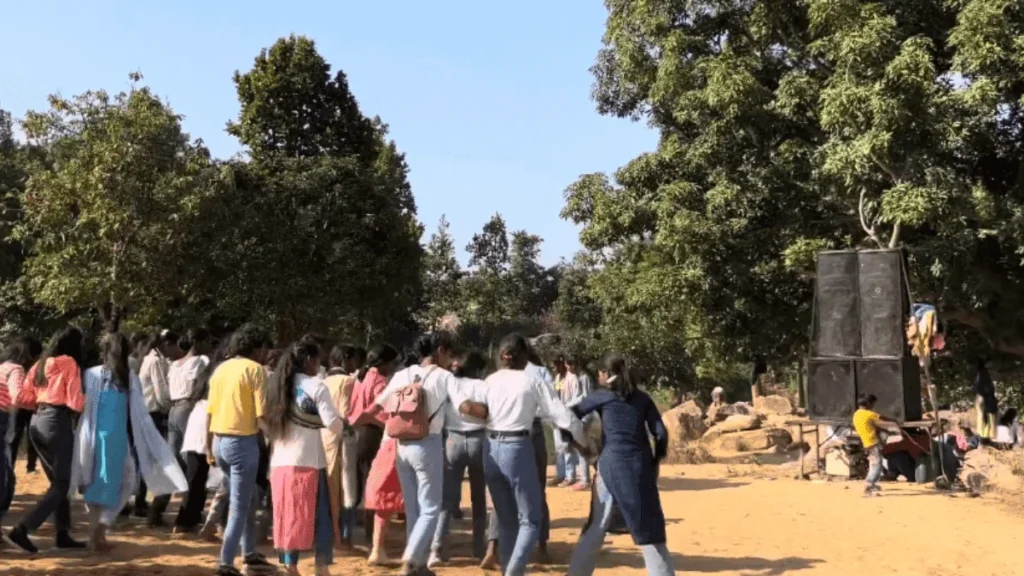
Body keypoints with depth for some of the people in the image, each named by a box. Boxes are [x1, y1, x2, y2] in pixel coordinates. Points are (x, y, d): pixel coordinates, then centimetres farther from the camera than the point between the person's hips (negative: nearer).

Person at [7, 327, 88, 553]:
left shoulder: (41, 364, 16)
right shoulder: (69, 363, -5)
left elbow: (25, 396, 11)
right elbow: (75, 401, -11)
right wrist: (88, 403, 8)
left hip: (37, 421, 8)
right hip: (57, 422, -8)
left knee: (57, 481, 14)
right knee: (61, 484, -2)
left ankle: (63, 534, 16)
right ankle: (22, 529, -12)